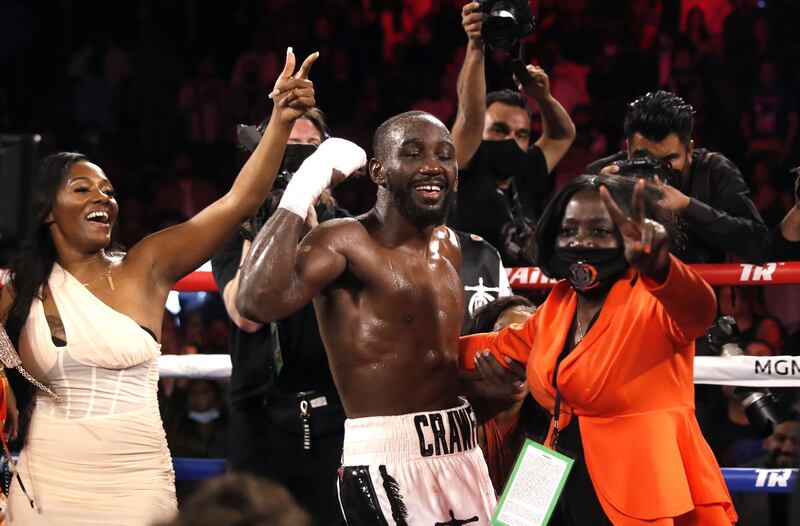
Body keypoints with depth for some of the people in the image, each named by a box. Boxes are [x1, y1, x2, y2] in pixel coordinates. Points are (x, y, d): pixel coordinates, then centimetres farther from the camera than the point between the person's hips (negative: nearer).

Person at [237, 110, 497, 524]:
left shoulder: (447, 246, 13)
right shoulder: (345, 241, -13)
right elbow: (257, 302, -32)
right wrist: (304, 189, -27)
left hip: (463, 455, 8)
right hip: (387, 463, -8)